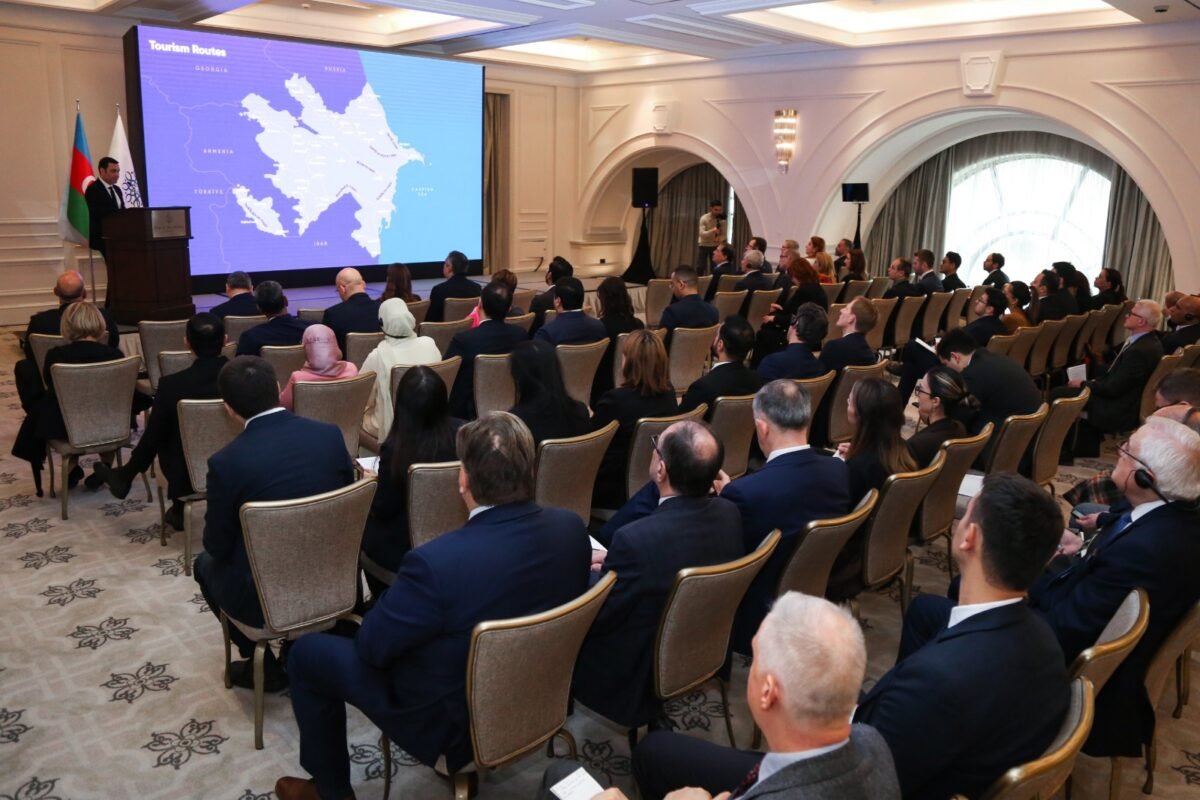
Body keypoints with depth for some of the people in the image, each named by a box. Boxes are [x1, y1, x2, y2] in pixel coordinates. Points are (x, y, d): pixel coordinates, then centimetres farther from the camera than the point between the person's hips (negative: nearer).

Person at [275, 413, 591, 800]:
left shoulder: (437, 563, -36)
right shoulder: (571, 528, -17)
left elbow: (371, 645, -19)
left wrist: (395, 598, 3)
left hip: (453, 724, -6)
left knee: (307, 652, 13)